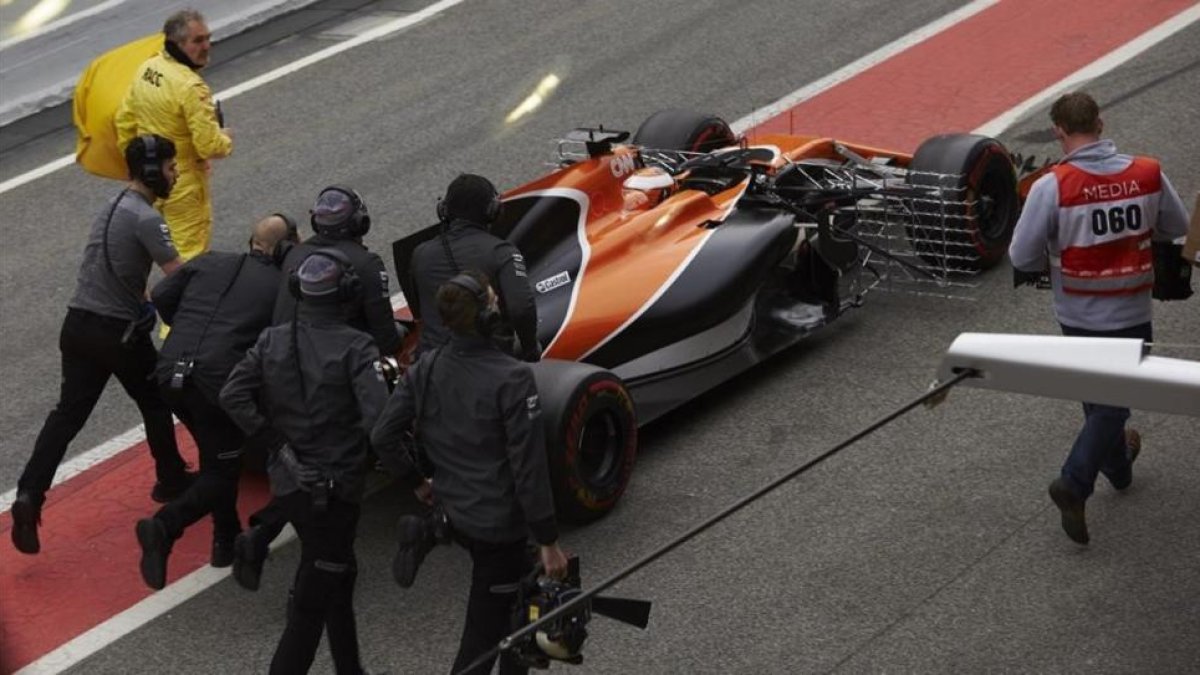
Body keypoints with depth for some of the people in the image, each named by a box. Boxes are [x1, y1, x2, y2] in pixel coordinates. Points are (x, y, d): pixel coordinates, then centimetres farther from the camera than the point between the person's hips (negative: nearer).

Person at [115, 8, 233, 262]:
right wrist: (226, 139, -5)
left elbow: (124, 119, 10)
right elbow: (210, 146, -27)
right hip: (182, 184, -8)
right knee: (190, 251, 4)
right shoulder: (190, 87, -27)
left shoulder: (146, 68, -1)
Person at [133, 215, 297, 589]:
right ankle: (163, 527, -15)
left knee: (217, 457, 24)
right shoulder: (280, 288, 1)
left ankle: (227, 539, 32)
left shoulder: (210, 262, 11)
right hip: (217, 384, -6)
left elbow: (161, 295, 11)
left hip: (170, 374, 6)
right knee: (221, 471, 6)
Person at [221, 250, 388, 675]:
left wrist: (268, 431, 4)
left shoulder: (273, 341, -2)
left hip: (289, 481, 7)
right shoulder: (354, 348, -18)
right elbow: (378, 418, -27)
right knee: (311, 607, 0)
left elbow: (232, 395, -5)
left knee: (339, 576, 25)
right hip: (335, 490, -6)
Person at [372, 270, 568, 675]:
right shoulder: (512, 379, -23)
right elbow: (529, 468, -21)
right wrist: (548, 542, -14)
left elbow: (383, 437, -2)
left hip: (454, 511, 7)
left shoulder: (425, 368, -5)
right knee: (482, 639, 5)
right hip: (499, 523, -6)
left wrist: (417, 482, 15)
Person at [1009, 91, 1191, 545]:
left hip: (1078, 315, 0)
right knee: (1114, 401, 9)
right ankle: (1074, 483, -8)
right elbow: (1177, 228, 4)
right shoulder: (1148, 175, -12)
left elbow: (1022, 257, -18)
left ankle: (1117, 464, 43)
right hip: (1131, 315, 0)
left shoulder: (1052, 187, -20)